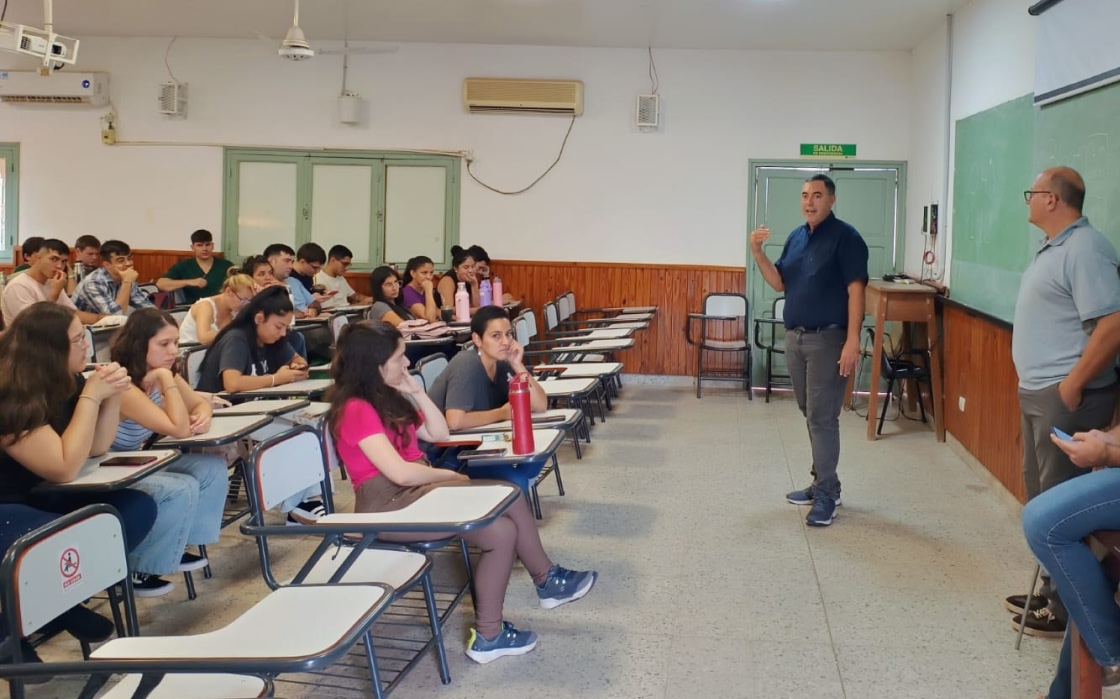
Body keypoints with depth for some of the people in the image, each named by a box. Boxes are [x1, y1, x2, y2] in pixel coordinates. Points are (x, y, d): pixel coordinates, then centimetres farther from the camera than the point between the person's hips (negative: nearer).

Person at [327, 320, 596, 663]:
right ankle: (488, 637, -5)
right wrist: (451, 476, -11)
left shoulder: (387, 397, 9)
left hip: (417, 489, 9)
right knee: (500, 533, -17)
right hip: (388, 506, -9)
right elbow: (400, 472, -26)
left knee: (511, 496, -1)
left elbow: (439, 433, 13)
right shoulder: (355, 410, -20)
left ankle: (548, 581, 14)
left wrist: (416, 392, 2)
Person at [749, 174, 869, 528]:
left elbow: (855, 290, -14)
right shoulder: (796, 237, 13)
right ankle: (821, 483, 23)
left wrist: (852, 341, -21)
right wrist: (757, 252, -4)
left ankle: (827, 493, -2)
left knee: (823, 417, -7)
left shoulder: (845, 237, -9)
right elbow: (779, 283, 12)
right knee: (811, 415, 13)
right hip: (795, 337, 7)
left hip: (828, 339, -7)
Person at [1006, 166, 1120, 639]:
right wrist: (1036, 383, 17)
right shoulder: (1054, 247, 14)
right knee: (1041, 493, 17)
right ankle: (1052, 591, 29)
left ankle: (1068, 609, 7)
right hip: (1038, 392, 11)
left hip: (1064, 395, -11)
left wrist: (1073, 385, -23)